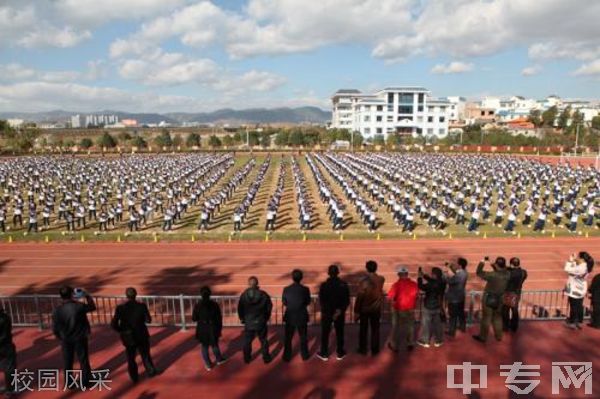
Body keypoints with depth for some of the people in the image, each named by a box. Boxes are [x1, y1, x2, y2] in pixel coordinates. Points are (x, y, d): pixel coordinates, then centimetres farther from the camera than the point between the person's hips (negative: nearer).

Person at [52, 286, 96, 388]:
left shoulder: (57, 310, -15)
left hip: (66, 340, 1)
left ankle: (69, 383, 27)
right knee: (83, 360, 15)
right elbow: (92, 307, 0)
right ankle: (85, 381, 26)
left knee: (67, 362, 17)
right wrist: (87, 296, 6)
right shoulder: (79, 306, -20)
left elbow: (55, 328, -7)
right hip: (80, 338, -1)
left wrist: (60, 338, 11)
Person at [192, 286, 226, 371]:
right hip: (213, 328, 1)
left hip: (202, 330, -1)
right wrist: (220, 328, 8)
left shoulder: (198, 305, -14)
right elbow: (219, 318, -4)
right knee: (215, 345, 24)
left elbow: (194, 318, -7)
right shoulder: (214, 304, -11)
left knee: (205, 347, 16)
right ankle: (219, 359, 41)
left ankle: (208, 365, 23)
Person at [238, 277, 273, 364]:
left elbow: (240, 309, -3)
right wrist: (266, 318, 11)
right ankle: (266, 358, 28)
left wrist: (243, 319, 15)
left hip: (248, 323, 1)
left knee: (247, 341, 20)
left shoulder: (244, 295, -12)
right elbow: (269, 307, -6)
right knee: (263, 341, 17)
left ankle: (247, 358, 33)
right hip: (261, 323, -1)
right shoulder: (263, 295, -15)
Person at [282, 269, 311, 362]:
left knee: (288, 338, 16)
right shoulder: (305, 289, -16)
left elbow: (284, 303, -3)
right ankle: (305, 355, 30)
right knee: (303, 337, 18)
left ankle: (287, 356, 25)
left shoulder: (286, 289, -14)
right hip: (302, 317, 0)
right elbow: (308, 302, -3)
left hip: (290, 317, 0)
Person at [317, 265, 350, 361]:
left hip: (326, 313, -1)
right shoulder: (344, 284, -10)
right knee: (339, 333, 16)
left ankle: (324, 354, 22)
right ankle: (340, 353, 27)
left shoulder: (324, 285, -15)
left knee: (325, 333, 13)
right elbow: (347, 300, -9)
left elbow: (321, 301, -12)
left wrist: (326, 310, -5)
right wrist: (340, 310, -9)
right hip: (340, 313, 1)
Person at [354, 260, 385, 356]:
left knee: (363, 329, 12)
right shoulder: (381, 280, -8)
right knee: (375, 329, 14)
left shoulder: (363, 281, -19)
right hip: (376, 309, 2)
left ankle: (363, 349, 22)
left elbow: (359, 297, -15)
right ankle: (374, 350, 20)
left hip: (364, 309, -2)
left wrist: (356, 311, -8)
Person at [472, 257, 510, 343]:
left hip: (488, 299, -5)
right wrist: (493, 265, 2)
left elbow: (479, 273, -19)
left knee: (486, 318, 6)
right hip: (499, 299, 5)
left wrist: (482, 262, -9)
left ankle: (483, 337, 17)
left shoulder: (492, 275, -28)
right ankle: (499, 336, 33)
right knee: (497, 318, 21)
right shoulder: (507, 274, -11)